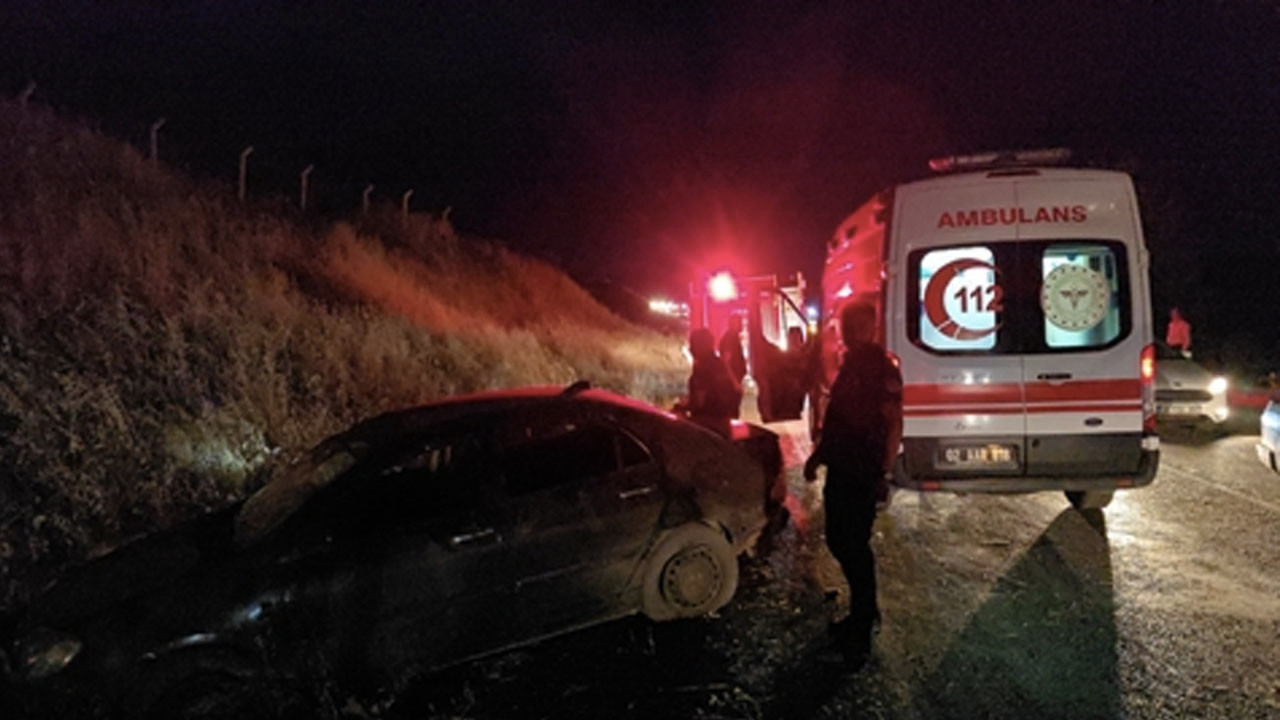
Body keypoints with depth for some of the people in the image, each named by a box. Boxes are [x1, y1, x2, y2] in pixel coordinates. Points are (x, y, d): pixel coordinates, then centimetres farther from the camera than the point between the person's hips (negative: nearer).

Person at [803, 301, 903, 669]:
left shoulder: (883, 367, -13)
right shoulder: (849, 364, 13)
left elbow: (893, 424, -18)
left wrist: (884, 473, -23)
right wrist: (818, 454, 19)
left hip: (863, 472, -9)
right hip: (840, 467, 9)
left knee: (854, 545, -4)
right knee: (838, 539, 16)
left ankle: (861, 632, 8)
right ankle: (865, 609, 33)